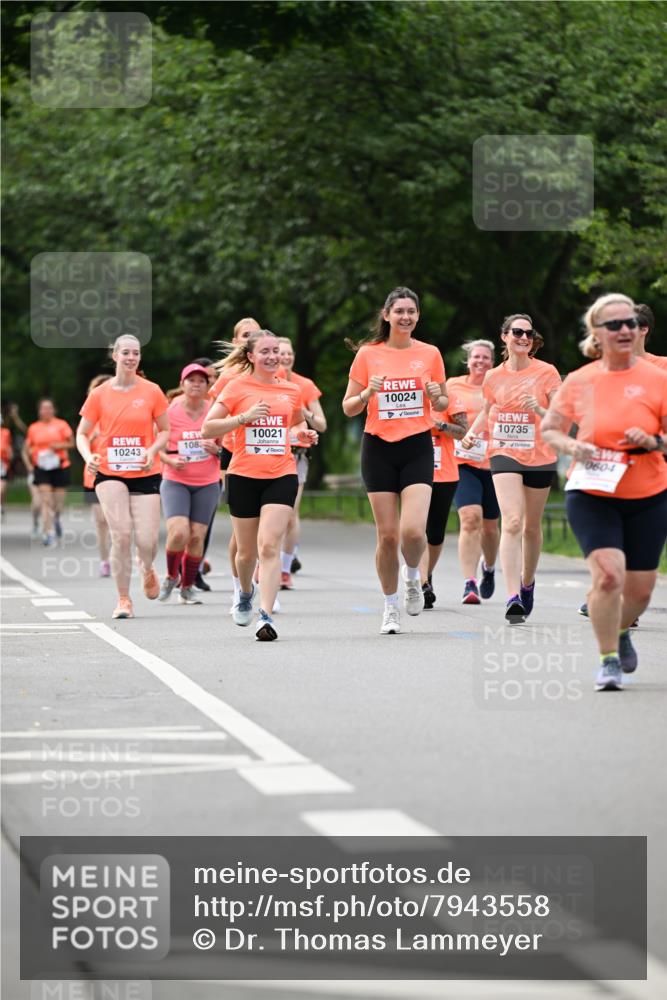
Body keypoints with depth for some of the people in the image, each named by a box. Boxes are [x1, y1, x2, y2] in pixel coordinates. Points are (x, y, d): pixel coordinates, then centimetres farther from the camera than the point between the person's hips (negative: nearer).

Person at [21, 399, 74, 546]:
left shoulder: (61, 425, 3)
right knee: (46, 501, -12)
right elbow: (25, 450, 11)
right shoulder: (33, 428, 6)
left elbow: (71, 443, 3)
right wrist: (29, 465, -3)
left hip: (60, 466, 0)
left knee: (59, 501, 6)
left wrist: (59, 446, -15)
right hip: (41, 468, 0)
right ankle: (48, 533, -13)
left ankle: (56, 519, 40)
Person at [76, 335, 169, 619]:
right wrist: (88, 456, -12)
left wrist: (152, 450, -11)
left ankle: (147, 569, 31)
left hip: (145, 475, 0)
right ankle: (123, 599, 0)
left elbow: (164, 431, 9)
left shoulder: (152, 392, 1)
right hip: (109, 473, 0)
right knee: (121, 534, -14)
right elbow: (82, 434, 8)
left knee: (147, 540, -7)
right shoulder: (99, 394, 2)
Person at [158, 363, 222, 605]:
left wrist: (216, 450, -11)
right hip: (175, 482, -2)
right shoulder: (169, 412, -5)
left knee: (196, 537, -2)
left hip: (207, 484, 2)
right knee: (179, 533, -18)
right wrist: (171, 461, -17)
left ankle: (187, 587, 17)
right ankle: (171, 576, 9)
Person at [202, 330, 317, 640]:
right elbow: (207, 429, -6)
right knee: (247, 551, 11)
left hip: (281, 475, 1)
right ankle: (245, 594, 43)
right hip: (243, 476, -1)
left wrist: (304, 434, 7)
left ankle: (265, 615, -20)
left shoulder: (291, 391, 10)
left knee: (269, 546, -16)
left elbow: (298, 421, 30)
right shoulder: (237, 387, -1)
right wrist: (245, 417, -16)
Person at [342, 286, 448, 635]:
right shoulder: (367, 354, 1)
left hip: (418, 448, 0)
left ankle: (413, 576, 16)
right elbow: (348, 408, 4)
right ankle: (391, 606, 16)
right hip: (379, 449, 0)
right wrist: (367, 393, -16)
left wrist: (437, 397, -8)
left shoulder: (430, 354, 4)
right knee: (387, 534, -2)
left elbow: (442, 405, 14)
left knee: (413, 530, -17)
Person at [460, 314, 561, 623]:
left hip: (540, 458, 0)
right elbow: (486, 411, 21)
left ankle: (527, 582, 38)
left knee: (532, 526, 12)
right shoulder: (494, 377, 4)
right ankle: (513, 598, -24)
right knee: (512, 522, -17)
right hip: (504, 454, 0)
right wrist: (471, 433, 3)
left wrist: (538, 410, -23)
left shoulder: (547, 373, -2)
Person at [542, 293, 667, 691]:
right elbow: (549, 429, 10)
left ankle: (620, 631, 42)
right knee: (608, 573, -21)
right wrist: (573, 447, -10)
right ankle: (609, 660, -4)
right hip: (591, 495, -1)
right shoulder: (578, 381, -2)